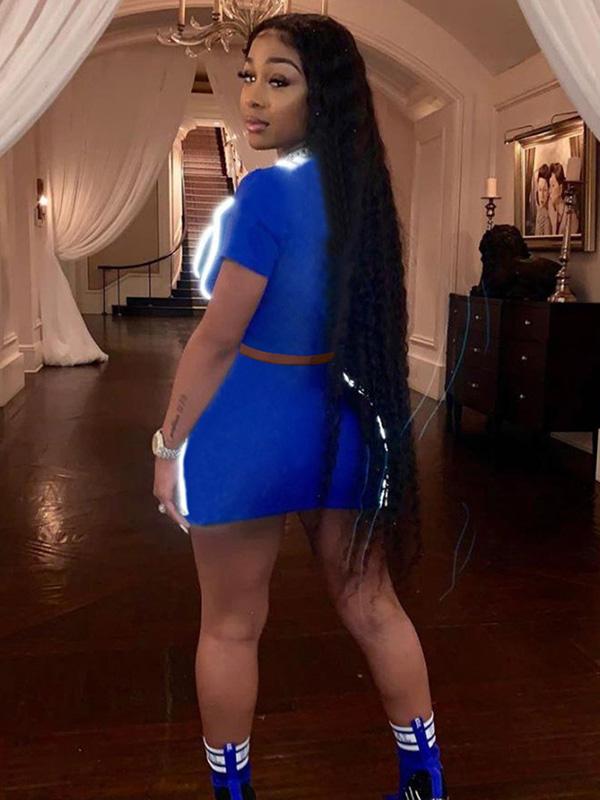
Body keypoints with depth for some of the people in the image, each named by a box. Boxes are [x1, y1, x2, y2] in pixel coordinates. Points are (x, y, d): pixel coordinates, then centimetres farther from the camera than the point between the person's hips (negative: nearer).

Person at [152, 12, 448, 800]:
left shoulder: (267, 190, -18)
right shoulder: (364, 187, 6)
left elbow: (218, 338, -17)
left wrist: (170, 443, -6)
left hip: (252, 429, -7)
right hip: (344, 423, 7)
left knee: (231, 628, 13)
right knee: (372, 607, 19)